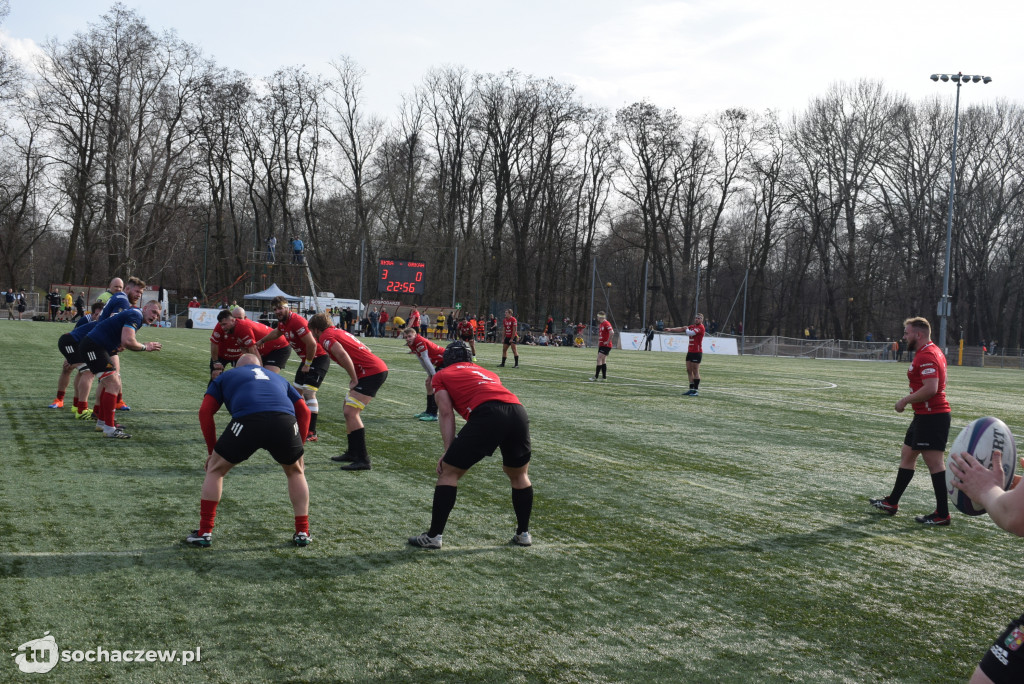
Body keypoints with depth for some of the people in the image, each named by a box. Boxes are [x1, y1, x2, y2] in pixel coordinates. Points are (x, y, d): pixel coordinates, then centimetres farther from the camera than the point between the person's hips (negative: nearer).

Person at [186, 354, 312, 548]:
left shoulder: (225, 377, 33)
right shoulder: (278, 378, 39)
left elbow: (205, 412, 21)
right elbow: (304, 411, 30)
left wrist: (212, 451, 26)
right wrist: (296, 448, 32)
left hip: (247, 420, -2)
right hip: (285, 420, 2)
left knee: (215, 469, 22)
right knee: (295, 471, 29)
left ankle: (204, 533, 22)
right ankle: (303, 533, 24)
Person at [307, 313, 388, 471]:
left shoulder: (325, 337, -4)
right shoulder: (337, 331, 24)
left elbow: (342, 354, -22)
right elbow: (365, 350, 26)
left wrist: (354, 380, -14)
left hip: (371, 372, -10)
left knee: (351, 412, -14)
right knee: (349, 408, 21)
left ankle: (362, 460, -19)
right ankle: (353, 453, 28)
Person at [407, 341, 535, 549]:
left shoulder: (441, 376, 24)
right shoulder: (488, 373, 38)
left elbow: (447, 413, 11)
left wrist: (449, 451, 7)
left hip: (486, 414, -5)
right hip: (518, 411, 5)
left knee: (449, 472, 10)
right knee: (519, 475, 27)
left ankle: (433, 536, 10)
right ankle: (523, 533, 33)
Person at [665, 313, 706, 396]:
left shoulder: (701, 327, -10)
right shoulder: (692, 327, 16)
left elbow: (690, 333, -20)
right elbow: (681, 328, 10)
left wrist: (686, 329, 1)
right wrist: (671, 329, -1)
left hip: (697, 352, -8)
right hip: (690, 351, 8)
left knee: (695, 372, -4)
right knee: (689, 371, 8)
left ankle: (695, 390, 0)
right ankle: (691, 389, 13)